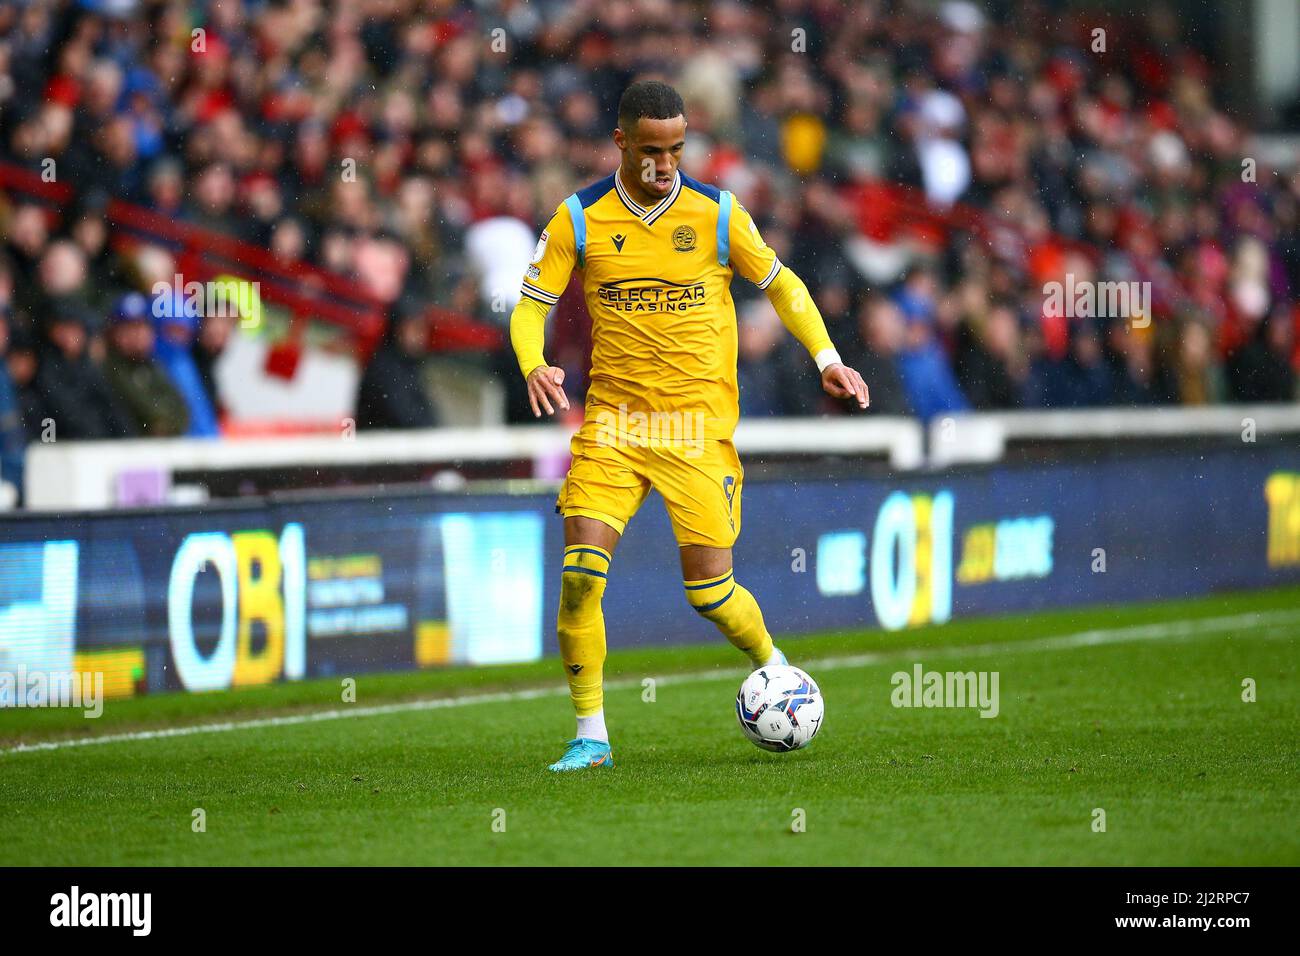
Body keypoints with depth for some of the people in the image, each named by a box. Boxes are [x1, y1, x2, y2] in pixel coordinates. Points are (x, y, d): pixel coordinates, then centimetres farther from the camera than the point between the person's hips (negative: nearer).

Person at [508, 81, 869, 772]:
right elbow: (531, 306, 2)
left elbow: (782, 285, 11)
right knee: (581, 570, -14)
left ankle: (774, 668, 27)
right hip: (613, 421, 1)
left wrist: (826, 359, 0)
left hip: (698, 426, -1)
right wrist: (534, 367, -18)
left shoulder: (716, 214, -2)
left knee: (709, 589, -5)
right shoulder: (580, 218, -1)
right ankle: (591, 735, -3)